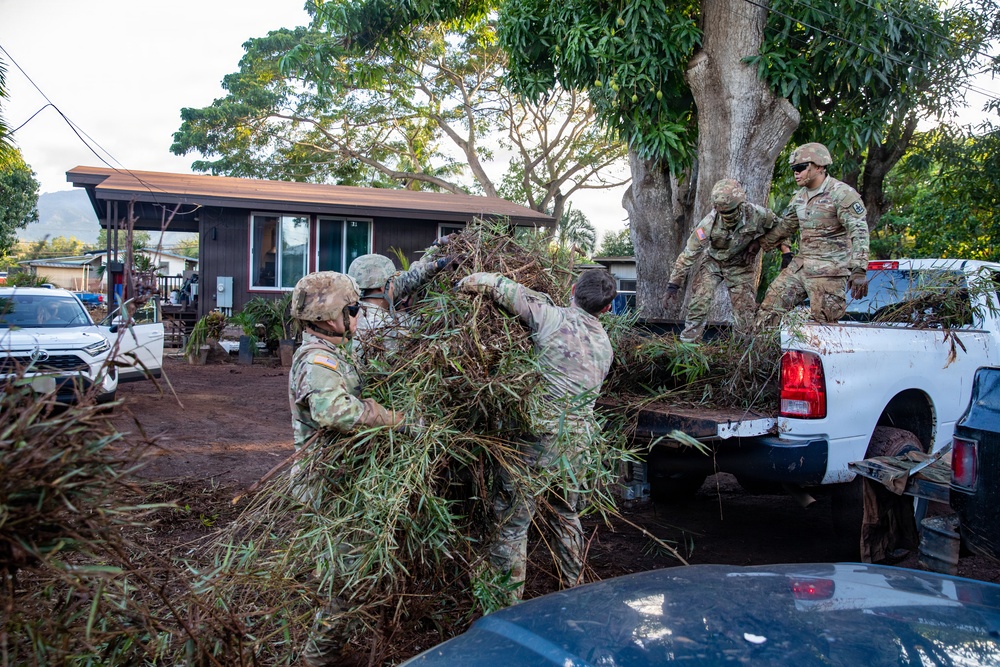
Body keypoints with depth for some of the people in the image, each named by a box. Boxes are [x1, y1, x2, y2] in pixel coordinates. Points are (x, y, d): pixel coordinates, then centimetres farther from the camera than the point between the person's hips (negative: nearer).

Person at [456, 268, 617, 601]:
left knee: (513, 522, 3)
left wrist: (464, 283, 10)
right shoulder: (605, 346, 10)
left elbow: (499, 285, -8)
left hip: (538, 436, -7)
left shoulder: (552, 318, -10)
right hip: (577, 442, 7)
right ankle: (574, 588, 37)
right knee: (565, 515, 25)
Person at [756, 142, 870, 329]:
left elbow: (859, 233, -19)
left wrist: (859, 271, -28)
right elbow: (783, 227, 24)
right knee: (771, 304, 6)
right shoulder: (800, 196, 12)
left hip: (829, 271, -8)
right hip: (800, 265, 8)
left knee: (822, 321, -7)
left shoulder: (843, 194, -13)